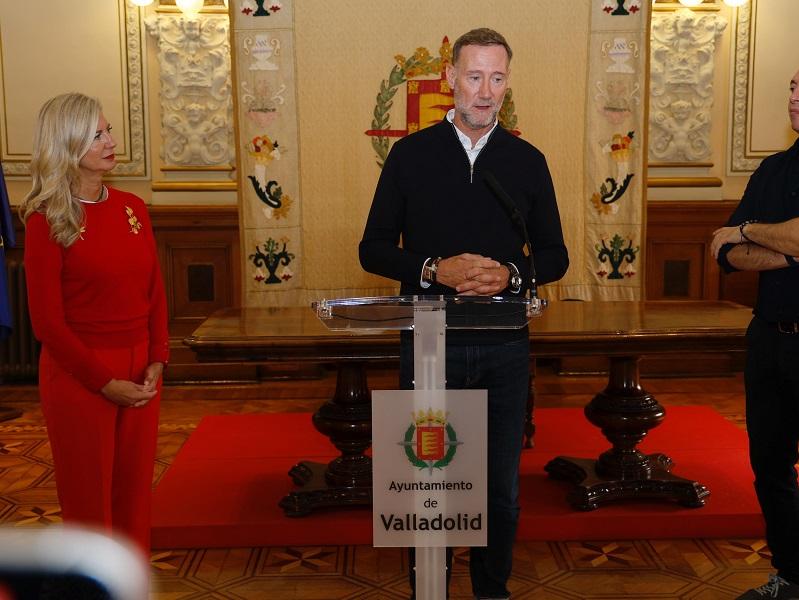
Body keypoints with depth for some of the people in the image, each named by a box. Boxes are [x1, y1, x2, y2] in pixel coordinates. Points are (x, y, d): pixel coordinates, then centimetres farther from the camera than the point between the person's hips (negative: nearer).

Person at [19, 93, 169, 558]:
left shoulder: (133, 208, 6)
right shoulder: (47, 219, -9)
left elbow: (155, 292, 9)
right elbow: (47, 320, -11)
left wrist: (157, 362, -2)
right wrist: (105, 382, -13)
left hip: (140, 370, 5)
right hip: (79, 375, -5)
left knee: (135, 490, 13)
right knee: (89, 497, 8)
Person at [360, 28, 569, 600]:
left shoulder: (528, 161, 6)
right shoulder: (411, 154, 2)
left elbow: (555, 256, 9)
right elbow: (373, 250, 1)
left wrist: (511, 274, -13)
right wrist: (434, 269, -16)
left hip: (505, 346, 2)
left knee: (502, 488, 12)